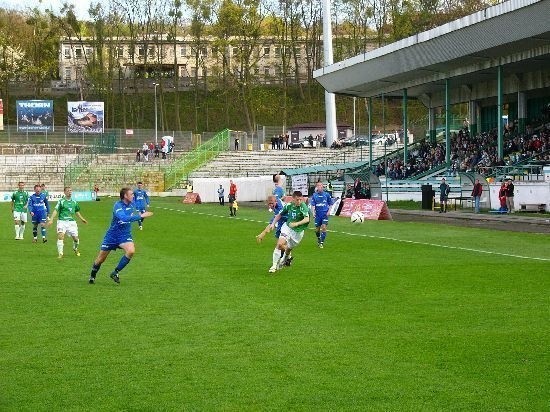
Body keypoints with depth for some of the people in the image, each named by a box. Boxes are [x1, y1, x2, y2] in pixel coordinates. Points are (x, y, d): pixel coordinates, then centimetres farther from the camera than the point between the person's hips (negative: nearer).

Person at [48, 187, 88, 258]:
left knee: (76, 238, 5)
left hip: (71, 222, 4)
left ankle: (75, 249, 37)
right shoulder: (61, 201, -4)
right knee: (61, 236, -22)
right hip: (62, 221, -4)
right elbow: (56, 210, -11)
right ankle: (60, 253, -14)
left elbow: (77, 211, 28)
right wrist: (51, 219, -22)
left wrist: (82, 219, 33)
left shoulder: (74, 202, 12)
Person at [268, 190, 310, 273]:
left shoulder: (303, 207, -22)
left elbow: (307, 219, -34)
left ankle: (283, 261, 46)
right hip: (287, 227, 2)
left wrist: (297, 223, -47)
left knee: (288, 249, 11)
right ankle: (274, 265, -6)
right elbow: (280, 214, 10)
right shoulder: (289, 205, -7)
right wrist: (273, 223, 4)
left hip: (298, 231, -2)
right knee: (280, 244, -20)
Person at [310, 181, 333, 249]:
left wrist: (329, 211, -3)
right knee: (317, 229, 7)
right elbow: (313, 205, -1)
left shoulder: (326, 195, 1)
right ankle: (318, 240, 35)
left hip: (325, 214, -1)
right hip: (318, 214, 1)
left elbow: (330, 204, 9)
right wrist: (313, 212, -14)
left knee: (324, 227, -14)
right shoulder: (314, 195, 2)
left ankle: (321, 242, -10)